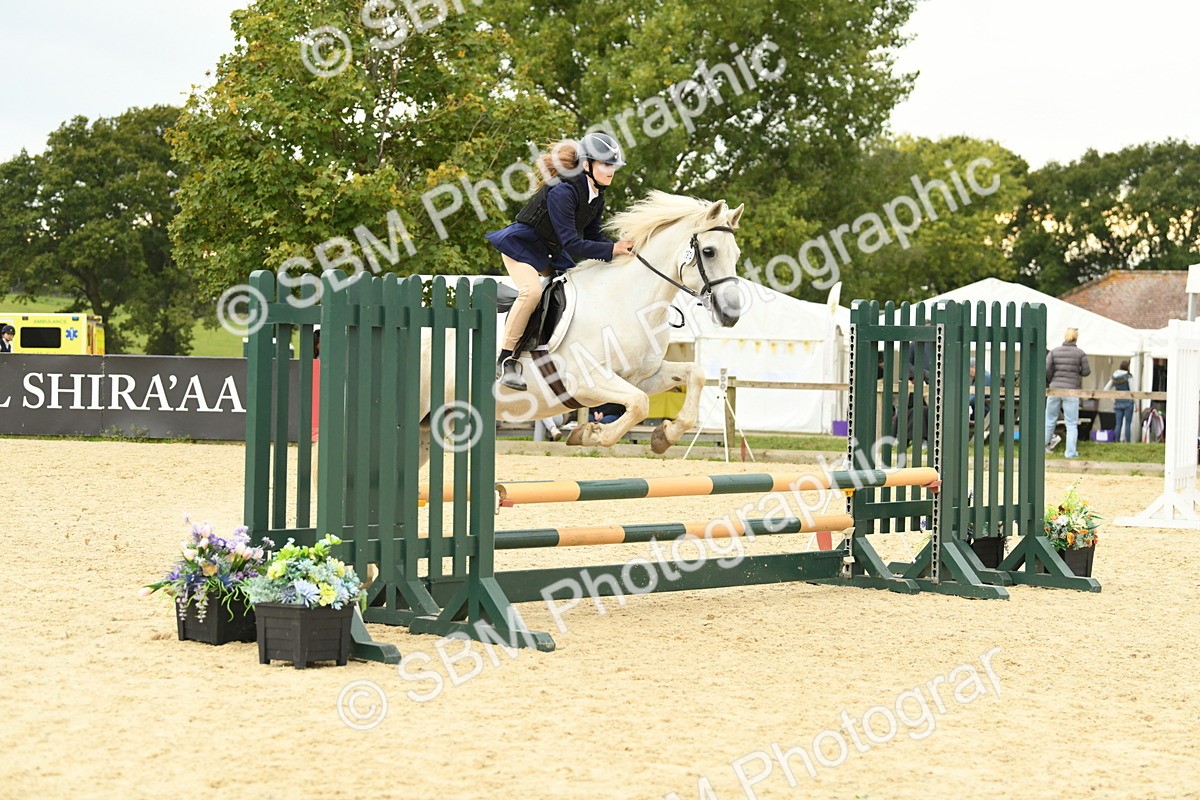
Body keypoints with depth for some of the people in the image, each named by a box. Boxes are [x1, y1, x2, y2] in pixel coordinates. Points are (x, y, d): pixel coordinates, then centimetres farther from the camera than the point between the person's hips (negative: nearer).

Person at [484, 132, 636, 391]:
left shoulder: (597, 198, -1)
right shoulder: (563, 191, -29)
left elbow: (593, 236, 6)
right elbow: (571, 242, -31)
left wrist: (620, 248, -12)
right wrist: (612, 250, -31)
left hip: (552, 253, 9)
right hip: (522, 245, -9)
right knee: (532, 290, -30)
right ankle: (506, 360, -23)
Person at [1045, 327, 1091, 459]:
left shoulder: (1054, 352, 1)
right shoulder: (1080, 354, -5)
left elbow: (1046, 369, -5)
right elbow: (1086, 372, -2)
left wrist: (1051, 381, 11)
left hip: (1055, 389, 2)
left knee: (1049, 419, 16)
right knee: (1071, 423, 4)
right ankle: (1070, 452, 2)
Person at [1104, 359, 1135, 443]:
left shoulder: (1114, 377, 7)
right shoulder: (1128, 376, -9)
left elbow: (1106, 389, 7)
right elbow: (1132, 390, -12)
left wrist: (1112, 400, 10)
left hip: (1118, 402, 4)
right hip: (1128, 401, -4)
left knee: (1119, 424, 6)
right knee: (1127, 423, -1)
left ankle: (1117, 442, 3)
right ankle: (1128, 442, -3)